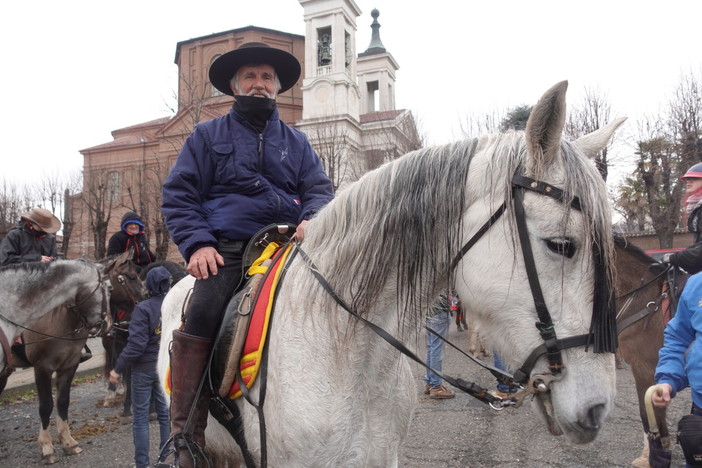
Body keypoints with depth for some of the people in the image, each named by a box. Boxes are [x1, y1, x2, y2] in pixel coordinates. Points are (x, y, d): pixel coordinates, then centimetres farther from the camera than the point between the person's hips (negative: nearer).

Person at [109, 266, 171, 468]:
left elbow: (136, 344, -20)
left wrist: (118, 369, -12)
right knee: (165, 414, 14)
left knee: (140, 417, 9)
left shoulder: (144, 308, -16)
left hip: (144, 368, -4)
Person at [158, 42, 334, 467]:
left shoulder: (296, 142, 22)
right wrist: (198, 243, -9)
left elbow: (320, 189, 13)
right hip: (226, 250, -2)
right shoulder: (208, 136, 15)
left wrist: (312, 218, -11)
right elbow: (179, 196, 9)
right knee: (202, 318, -24)